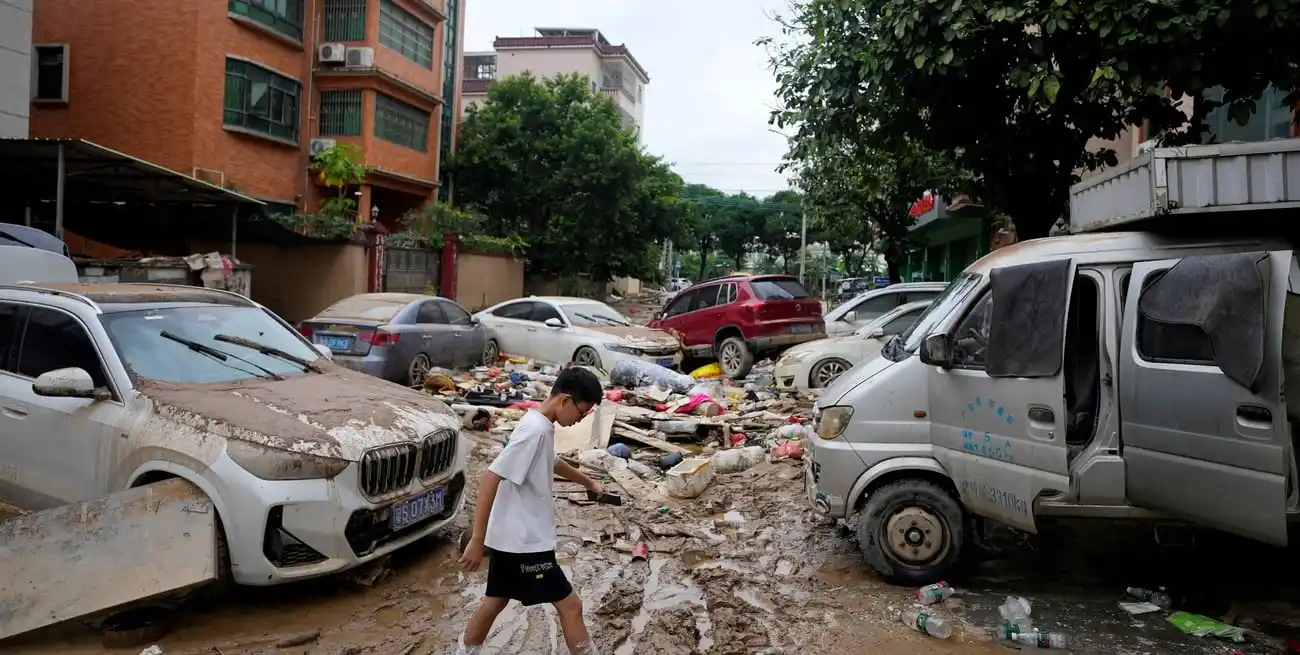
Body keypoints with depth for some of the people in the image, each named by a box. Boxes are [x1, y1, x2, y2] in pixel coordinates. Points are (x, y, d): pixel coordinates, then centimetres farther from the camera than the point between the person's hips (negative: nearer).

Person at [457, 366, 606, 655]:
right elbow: (490, 478, -27)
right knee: (570, 604, 0)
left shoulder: (541, 425, 8)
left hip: (511, 538, 10)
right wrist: (476, 541, -27)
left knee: (495, 601, 21)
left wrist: (589, 483, 44)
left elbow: (552, 463, 30)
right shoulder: (535, 430, -22)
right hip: (524, 542, -10)